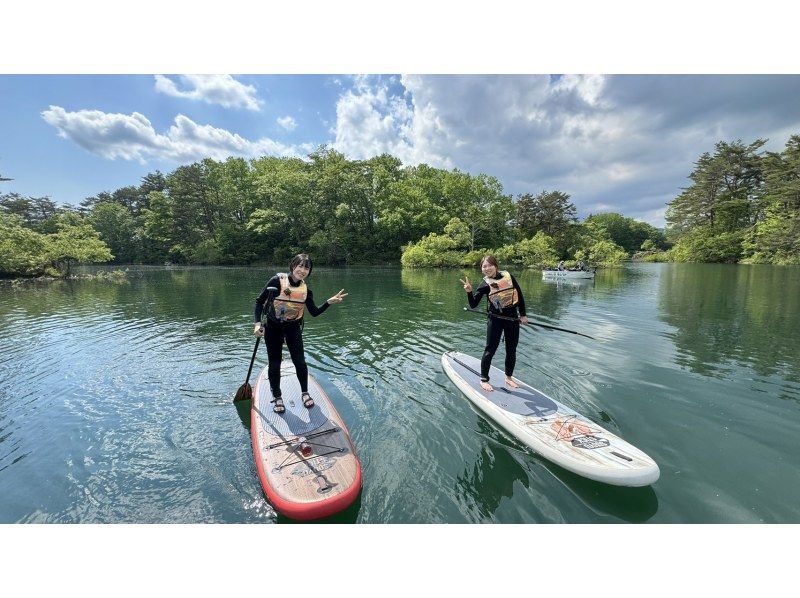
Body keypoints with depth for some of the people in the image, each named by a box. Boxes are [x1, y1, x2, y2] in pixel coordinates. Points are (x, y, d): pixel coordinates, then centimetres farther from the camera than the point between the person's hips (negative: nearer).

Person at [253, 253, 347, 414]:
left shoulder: (306, 290, -6)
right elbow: (259, 301, -10)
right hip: (273, 328, -2)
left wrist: (330, 302, -15)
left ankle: (305, 393, 24)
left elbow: (314, 312, -1)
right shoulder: (277, 281, -17)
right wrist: (258, 323, -18)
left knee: (300, 361, 1)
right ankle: (277, 397, 26)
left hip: (293, 328, 2)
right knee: (274, 364, 5)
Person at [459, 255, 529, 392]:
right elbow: (473, 305, -12)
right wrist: (469, 292, -30)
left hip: (513, 318, 3)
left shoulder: (508, 276, -3)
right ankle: (484, 379, 17)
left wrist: (523, 314, 6)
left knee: (511, 350, 13)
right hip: (495, 320, -3)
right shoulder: (484, 285, -8)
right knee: (490, 350, 0)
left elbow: (519, 294, 5)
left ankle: (508, 378, 32)